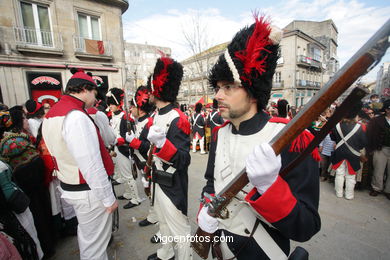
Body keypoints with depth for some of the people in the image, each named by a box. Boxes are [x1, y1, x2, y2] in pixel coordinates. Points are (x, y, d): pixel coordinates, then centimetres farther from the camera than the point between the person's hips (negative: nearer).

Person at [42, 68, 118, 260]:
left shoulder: (52, 113, 7)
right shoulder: (76, 116, -26)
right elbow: (91, 166, -28)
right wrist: (108, 198, -18)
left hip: (69, 186, 10)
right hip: (88, 192, -10)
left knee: (85, 233, 31)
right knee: (95, 242, 11)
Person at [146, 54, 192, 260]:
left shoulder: (177, 120, -24)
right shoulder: (158, 115, 4)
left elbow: (184, 161, -27)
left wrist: (162, 143, -42)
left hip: (172, 184, -10)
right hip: (159, 180, 10)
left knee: (179, 228, 10)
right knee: (163, 221, 28)